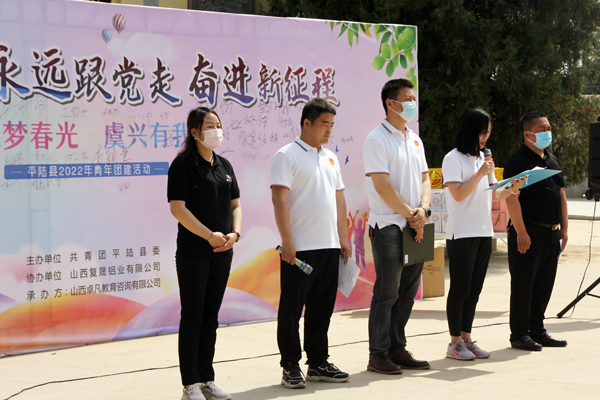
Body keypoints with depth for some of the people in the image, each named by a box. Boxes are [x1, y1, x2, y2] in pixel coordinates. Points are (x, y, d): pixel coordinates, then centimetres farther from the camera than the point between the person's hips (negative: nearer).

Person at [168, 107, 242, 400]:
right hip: (193, 252, -6)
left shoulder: (224, 165, 13)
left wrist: (234, 233, -2)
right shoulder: (183, 164, -7)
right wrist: (210, 236, -16)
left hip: (222, 253, 6)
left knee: (210, 317, 11)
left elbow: (235, 205, 16)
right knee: (192, 318, -2)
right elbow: (177, 208, -14)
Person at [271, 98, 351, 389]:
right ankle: (290, 366, 7)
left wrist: (343, 237, 16)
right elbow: (280, 199, -12)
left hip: (329, 246, 7)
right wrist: (287, 242, -18)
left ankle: (318, 363, 20)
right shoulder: (287, 156, -6)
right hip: (299, 248, -7)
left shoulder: (330, 158, 17)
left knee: (322, 307, 11)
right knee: (292, 308, 0)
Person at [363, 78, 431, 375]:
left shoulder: (414, 139, 16)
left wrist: (423, 209, -5)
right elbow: (382, 185, -15)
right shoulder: (377, 139, -8)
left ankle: (397, 349, 18)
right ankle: (377, 355, 2)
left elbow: (424, 178, 14)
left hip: (414, 227, 7)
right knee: (387, 292, -5)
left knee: (407, 292, 10)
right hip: (388, 226, -7)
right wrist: (409, 214, -13)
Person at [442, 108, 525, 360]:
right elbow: (459, 194, -15)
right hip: (461, 234, -7)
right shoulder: (453, 159, -7)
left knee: (474, 289, 8)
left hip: (484, 233, 7)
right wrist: (480, 173, -16)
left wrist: (511, 189, -1)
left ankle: (466, 339, 14)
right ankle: (455, 343, 3)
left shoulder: (482, 158, 16)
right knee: (460, 289, -3)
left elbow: (492, 196, 17)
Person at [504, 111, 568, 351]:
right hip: (528, 232, -8)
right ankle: (520, 334, 3)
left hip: (551, 233, 8)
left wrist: (564, 228, 15)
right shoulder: (518, 162, -10)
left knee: (545, 284, 11)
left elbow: (561, 195, 21)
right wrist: (521, 232, -21)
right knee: (523, 284, -3)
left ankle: (537, 331, 20)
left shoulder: (552, 161, 16)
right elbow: (511, 198, -16)